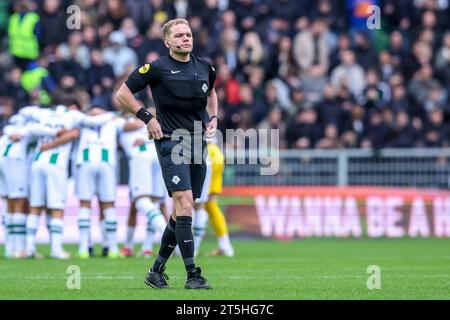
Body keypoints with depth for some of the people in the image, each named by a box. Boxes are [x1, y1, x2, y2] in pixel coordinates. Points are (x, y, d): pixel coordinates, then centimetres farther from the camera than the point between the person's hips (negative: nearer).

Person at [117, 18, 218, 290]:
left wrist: (213, 118, 12)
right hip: (171, 142, -6)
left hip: (198, 143, 6)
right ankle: (192, 275, -19)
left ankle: (157, 271, 20)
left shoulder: (205, 68, 9)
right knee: (184, 202, -18)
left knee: (182, 210, 8)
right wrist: (147, 118, -7)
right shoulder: (157, 69, -6)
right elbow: (123, 94, 1)